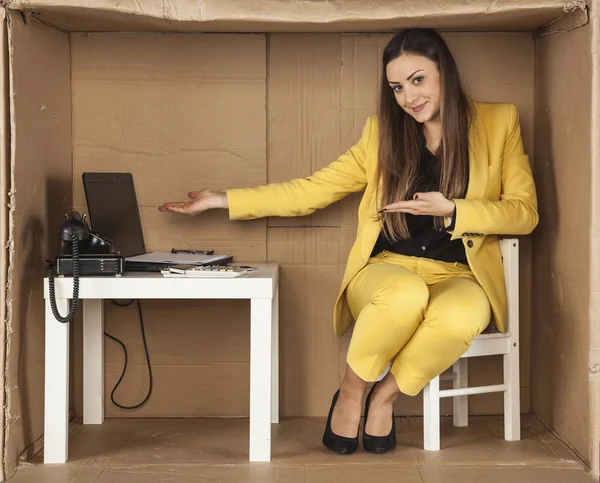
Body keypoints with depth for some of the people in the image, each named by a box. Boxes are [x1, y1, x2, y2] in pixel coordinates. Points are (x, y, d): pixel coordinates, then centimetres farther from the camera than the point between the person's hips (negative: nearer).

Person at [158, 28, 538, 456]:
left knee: (460, 316, -38)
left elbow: (524, 212, 3)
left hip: (458, 276, 0)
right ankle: (351, 392, -10)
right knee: (406, 294, -38)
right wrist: (221, 200, 8)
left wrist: (450, 209, -14)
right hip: (386, 271, 1)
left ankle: (385, 396, -10)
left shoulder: (499, 122, 8)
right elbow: (312, 191, 11)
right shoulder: (382, 131, 11)